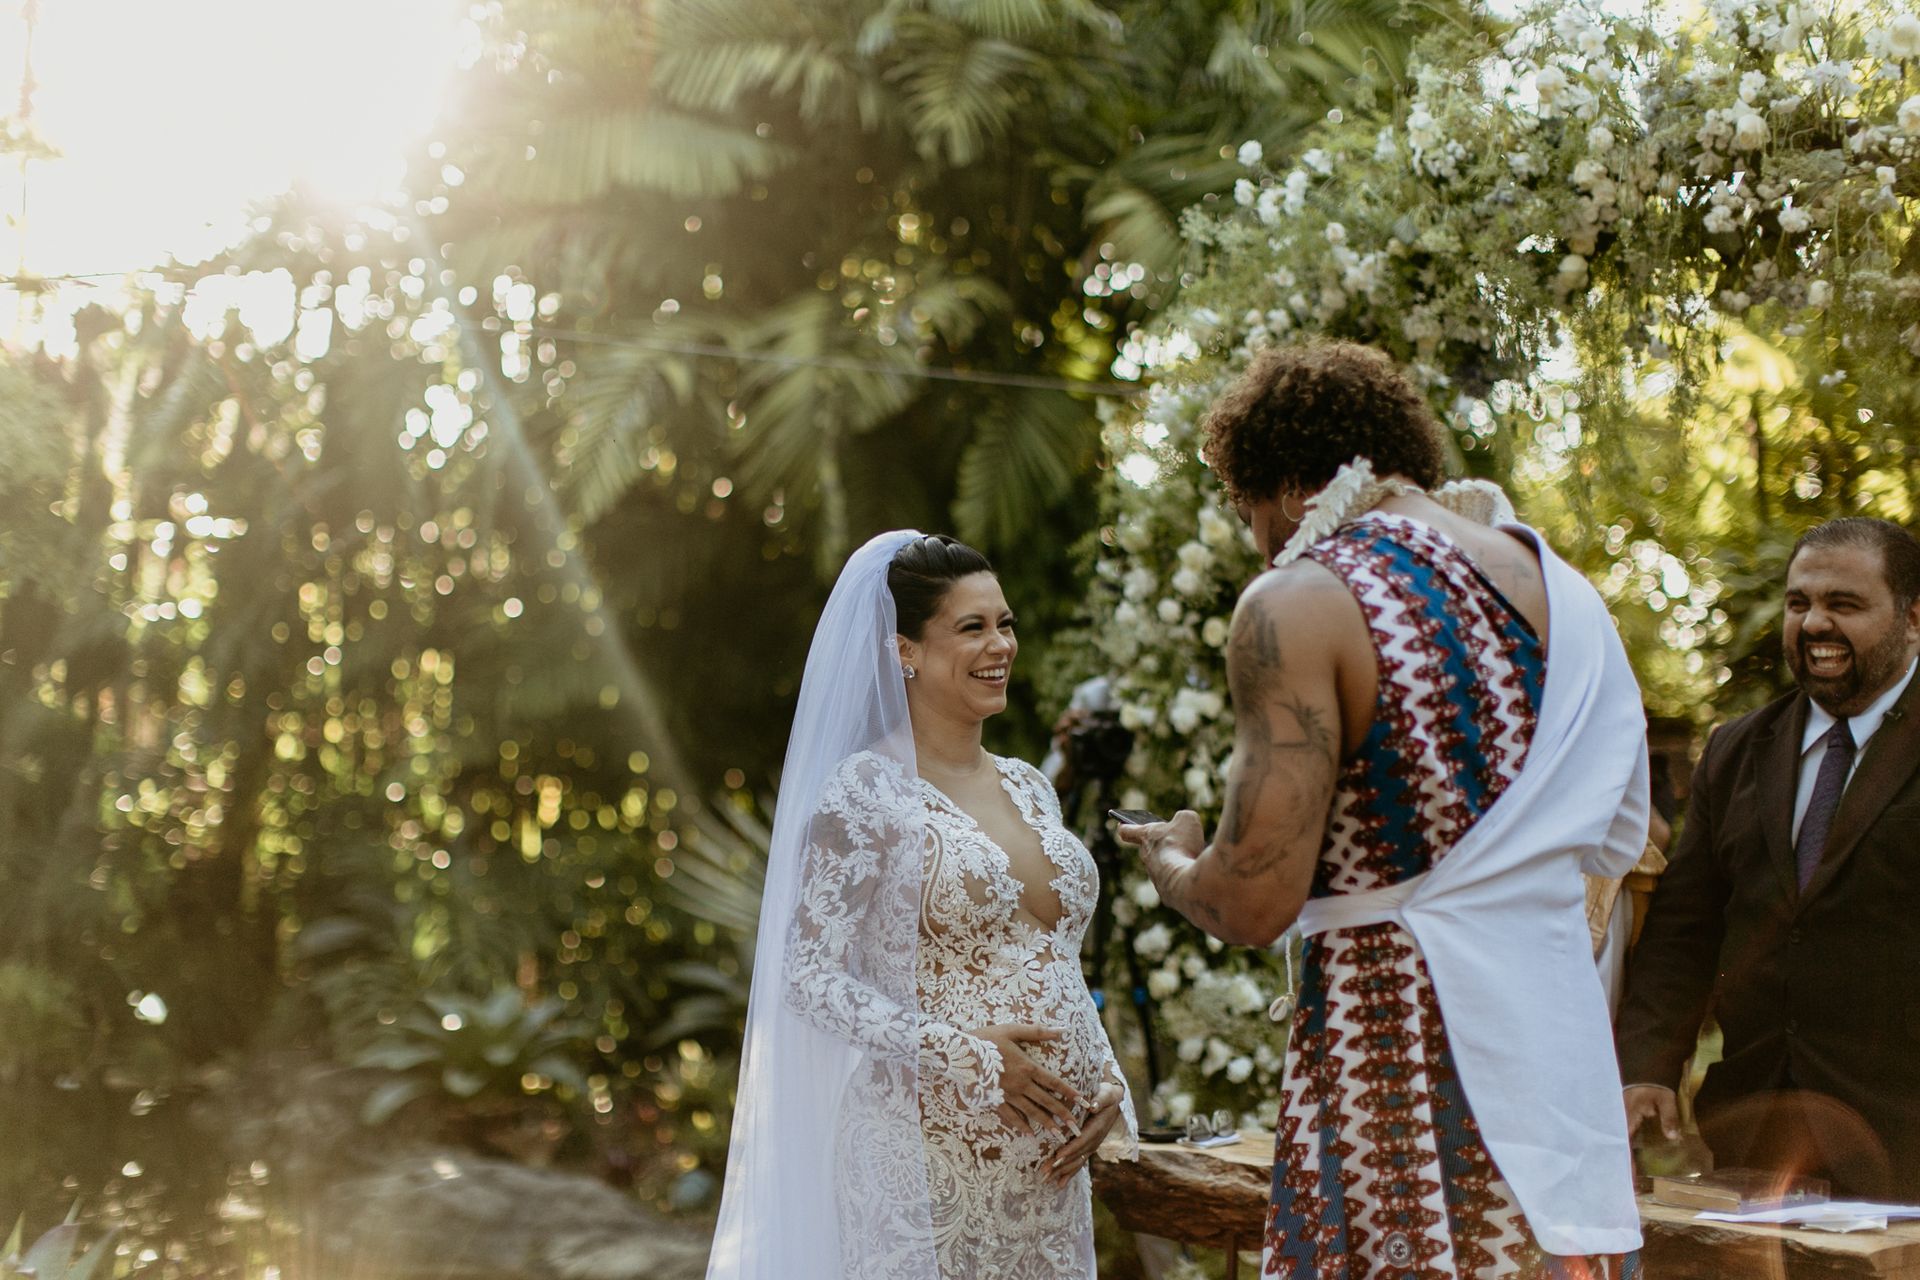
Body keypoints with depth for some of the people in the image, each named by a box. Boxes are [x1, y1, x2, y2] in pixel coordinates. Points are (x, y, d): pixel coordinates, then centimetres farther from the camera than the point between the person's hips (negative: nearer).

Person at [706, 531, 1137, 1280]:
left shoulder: (1029, 788, 13)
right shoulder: (866, 791, -8)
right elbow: (808, 973, -11)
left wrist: (1107, 1085, 3)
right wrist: (962, 1054, -19)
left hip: (1046, 1161, 6)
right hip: (926, 1157, -6)